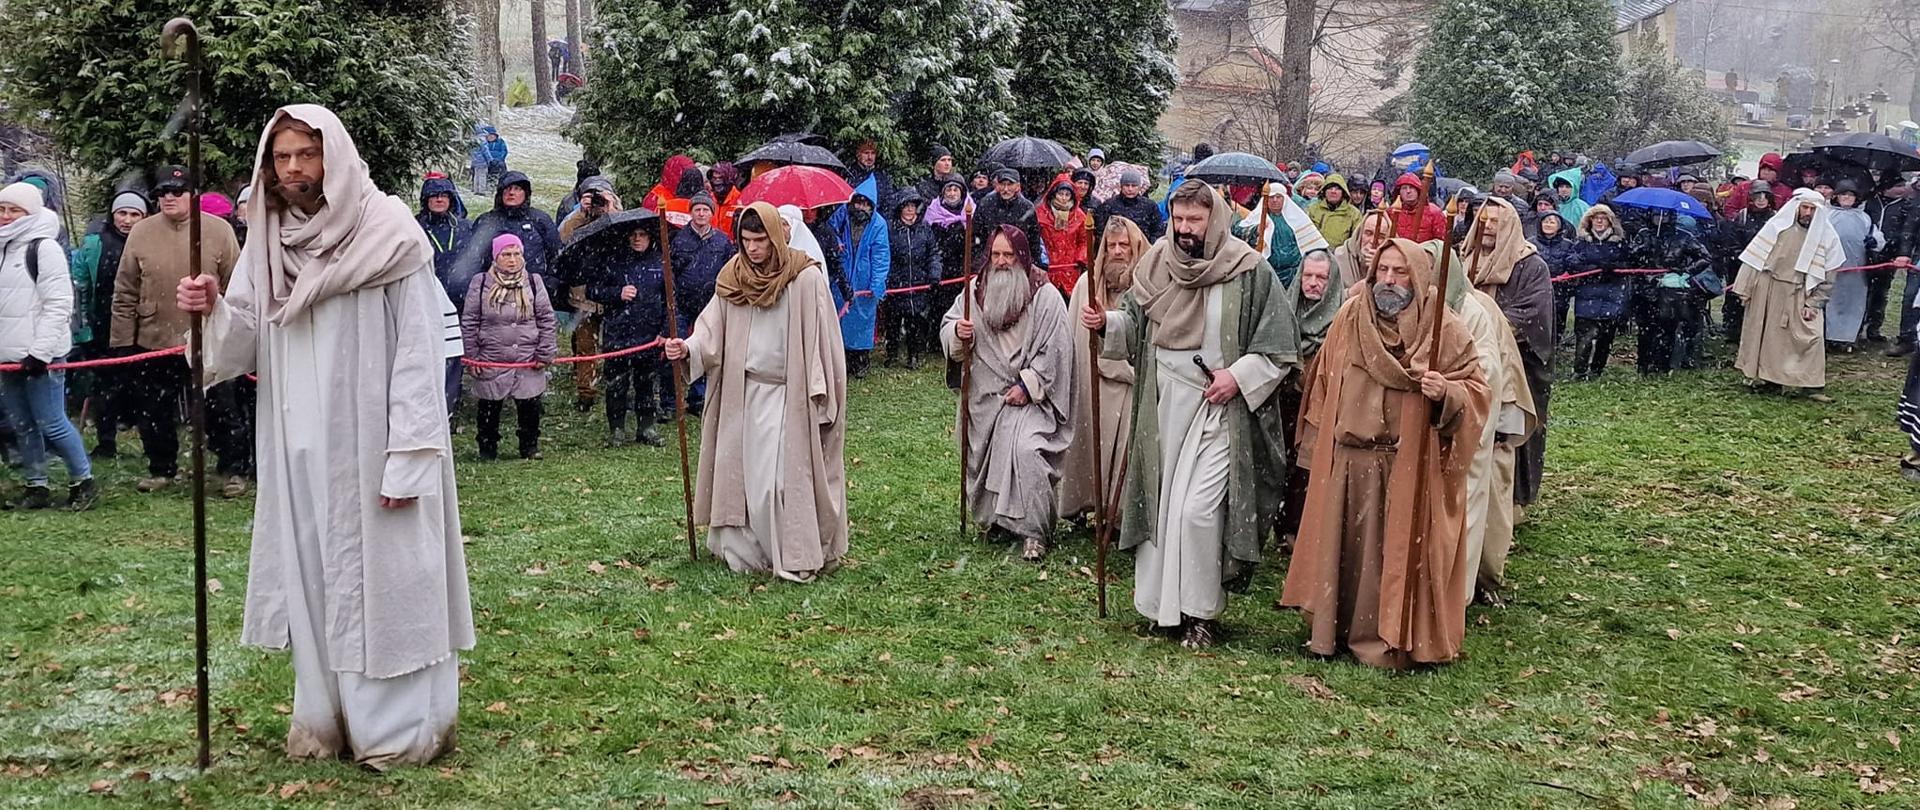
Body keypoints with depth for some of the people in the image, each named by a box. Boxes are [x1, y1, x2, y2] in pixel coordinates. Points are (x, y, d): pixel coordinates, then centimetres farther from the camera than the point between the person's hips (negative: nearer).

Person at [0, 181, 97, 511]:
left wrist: (40, 352, -18)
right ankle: (35, 486, 17)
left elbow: (58, 305, -14)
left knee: (50, 423, -5)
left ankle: (83, 481, 7)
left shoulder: (44, 248, -8)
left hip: (39, 355, -7)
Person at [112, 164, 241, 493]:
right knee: (154, 413, 11)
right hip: (153, 342, 2)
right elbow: (125, 292, 5)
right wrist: (124, 340, 2)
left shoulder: (219, 230, -3)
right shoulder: (141, 233, 2)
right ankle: (161, 470, 26)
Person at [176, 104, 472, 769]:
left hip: (371, 443, -6)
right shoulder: (269, 242, 8)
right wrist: (214, 311, -15)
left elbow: (418, 353, -12)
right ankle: (325, 718, 22)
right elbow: (246, 344, 8)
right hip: (299, 446, 6)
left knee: (381, 575, 0)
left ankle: (398, 724, 10)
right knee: (310, 576, 11)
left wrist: (408, 456, -17)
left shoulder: (388, 234, -9)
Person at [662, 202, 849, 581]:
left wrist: (818, 393, -12)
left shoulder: (806, 279, -10)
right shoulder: (733, 278, 4)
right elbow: (713, 330, 4)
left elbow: (822, 339, -9)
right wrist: (688, 349, -16)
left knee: (784, 475, -6)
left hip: (790, 393, -5)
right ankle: (748, 550, 19)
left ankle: (797, 557, 5)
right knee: (744, 471, 7)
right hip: (745, 391, 5)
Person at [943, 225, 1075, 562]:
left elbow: (1054, 349, -9)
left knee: (1024, 450, -22)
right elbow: (947, 328, 9)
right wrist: (957, 332, -15)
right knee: (986, 456, 8)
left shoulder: (1045, 296, -7)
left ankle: (1033, 531, -14)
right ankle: (995, 519, 29)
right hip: (985, 397, 5)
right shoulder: (975, 290, 6)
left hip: (1028, 397, -5)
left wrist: (1027, 385, -15)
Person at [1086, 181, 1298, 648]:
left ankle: (1200, 612, 6)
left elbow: (1282, 345, -5)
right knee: (1162, 502, 8)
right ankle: (1162, 602, 22)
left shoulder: (1249, 271, -8)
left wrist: (1239, 376, -15)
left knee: (1197, 510, -10)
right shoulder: (1156, 264, 5)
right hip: (1163, 407, 5)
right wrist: (1106, 323, -5)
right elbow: (1133, 324, 15)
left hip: (1218, 410, -5)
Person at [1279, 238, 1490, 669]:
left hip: (1411, 467, -3)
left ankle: (1391, 639, 15)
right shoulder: (1350, 318, 4)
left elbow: (1477, 390, -5)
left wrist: (1445, 392, -25)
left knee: (1396, 550, 3)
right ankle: (1334, 627, 25)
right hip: (1347, 460, 4)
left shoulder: (1445, 329, -6)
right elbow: (1324, 382, 16)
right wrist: (1326, 435, 18)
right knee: (1344, 546, 11)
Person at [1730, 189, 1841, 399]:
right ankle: (1769, 378, 21)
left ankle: (1813, 385, -6)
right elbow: (1755, 257, 0)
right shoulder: (1777, 226, -1)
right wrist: (1745, 288, -3)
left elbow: (1827, 278, 0)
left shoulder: (1827, 236, -1)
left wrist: (1813, 304, -8)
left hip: (1801, 296, -1)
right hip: (1768, 291, 1)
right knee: (1770, 335, 8)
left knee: (1811, 336, -11)